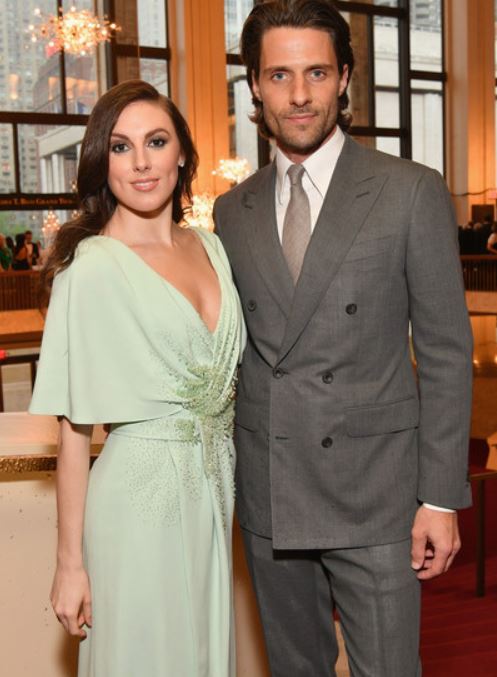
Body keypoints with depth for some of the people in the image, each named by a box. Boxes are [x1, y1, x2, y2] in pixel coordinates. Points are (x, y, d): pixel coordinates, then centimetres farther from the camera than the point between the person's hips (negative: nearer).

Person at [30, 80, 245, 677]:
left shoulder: (211, 247, 5)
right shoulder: (92, 267, -14)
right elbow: (73, 430, -12)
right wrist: (71, 562, -10)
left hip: (214, 491, 6)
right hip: (141, 498, -6)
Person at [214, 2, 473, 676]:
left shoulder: (412, 193, -5)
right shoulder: (233, 212, 7)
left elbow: (446, 352, -5)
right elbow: (232, 353, 12)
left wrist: (440, 497, -8)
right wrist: (225, 474, 9)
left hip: (374, 494, -4)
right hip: (267, 498, 4)